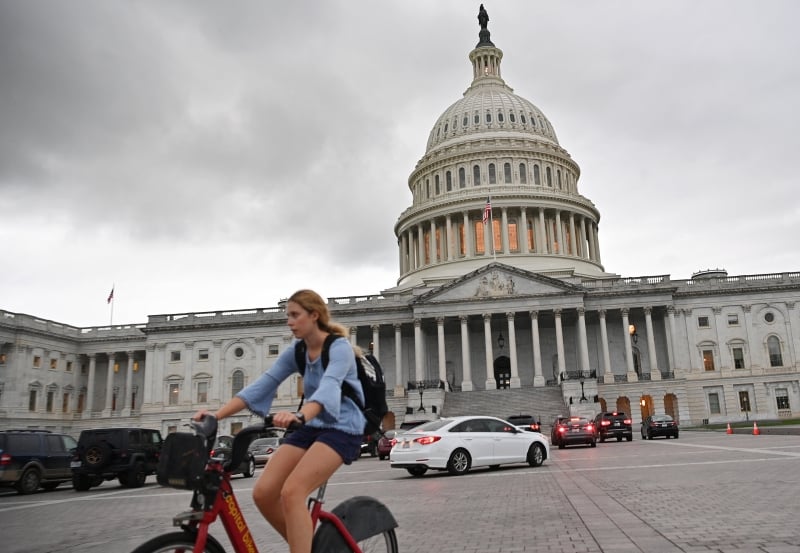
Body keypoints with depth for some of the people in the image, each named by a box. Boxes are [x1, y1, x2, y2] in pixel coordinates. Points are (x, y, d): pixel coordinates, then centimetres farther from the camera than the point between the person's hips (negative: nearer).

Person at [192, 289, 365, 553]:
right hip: (310, 428, 7)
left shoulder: (339, 347, -15)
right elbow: (261, 385, -3)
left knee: (292, 492, -26)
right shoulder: (295, 352, 6)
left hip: (342, 429, -7)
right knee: (263, 493, -8)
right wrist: (216, 415, -15)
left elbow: (329, 386, -33)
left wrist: (299, 416, -54)